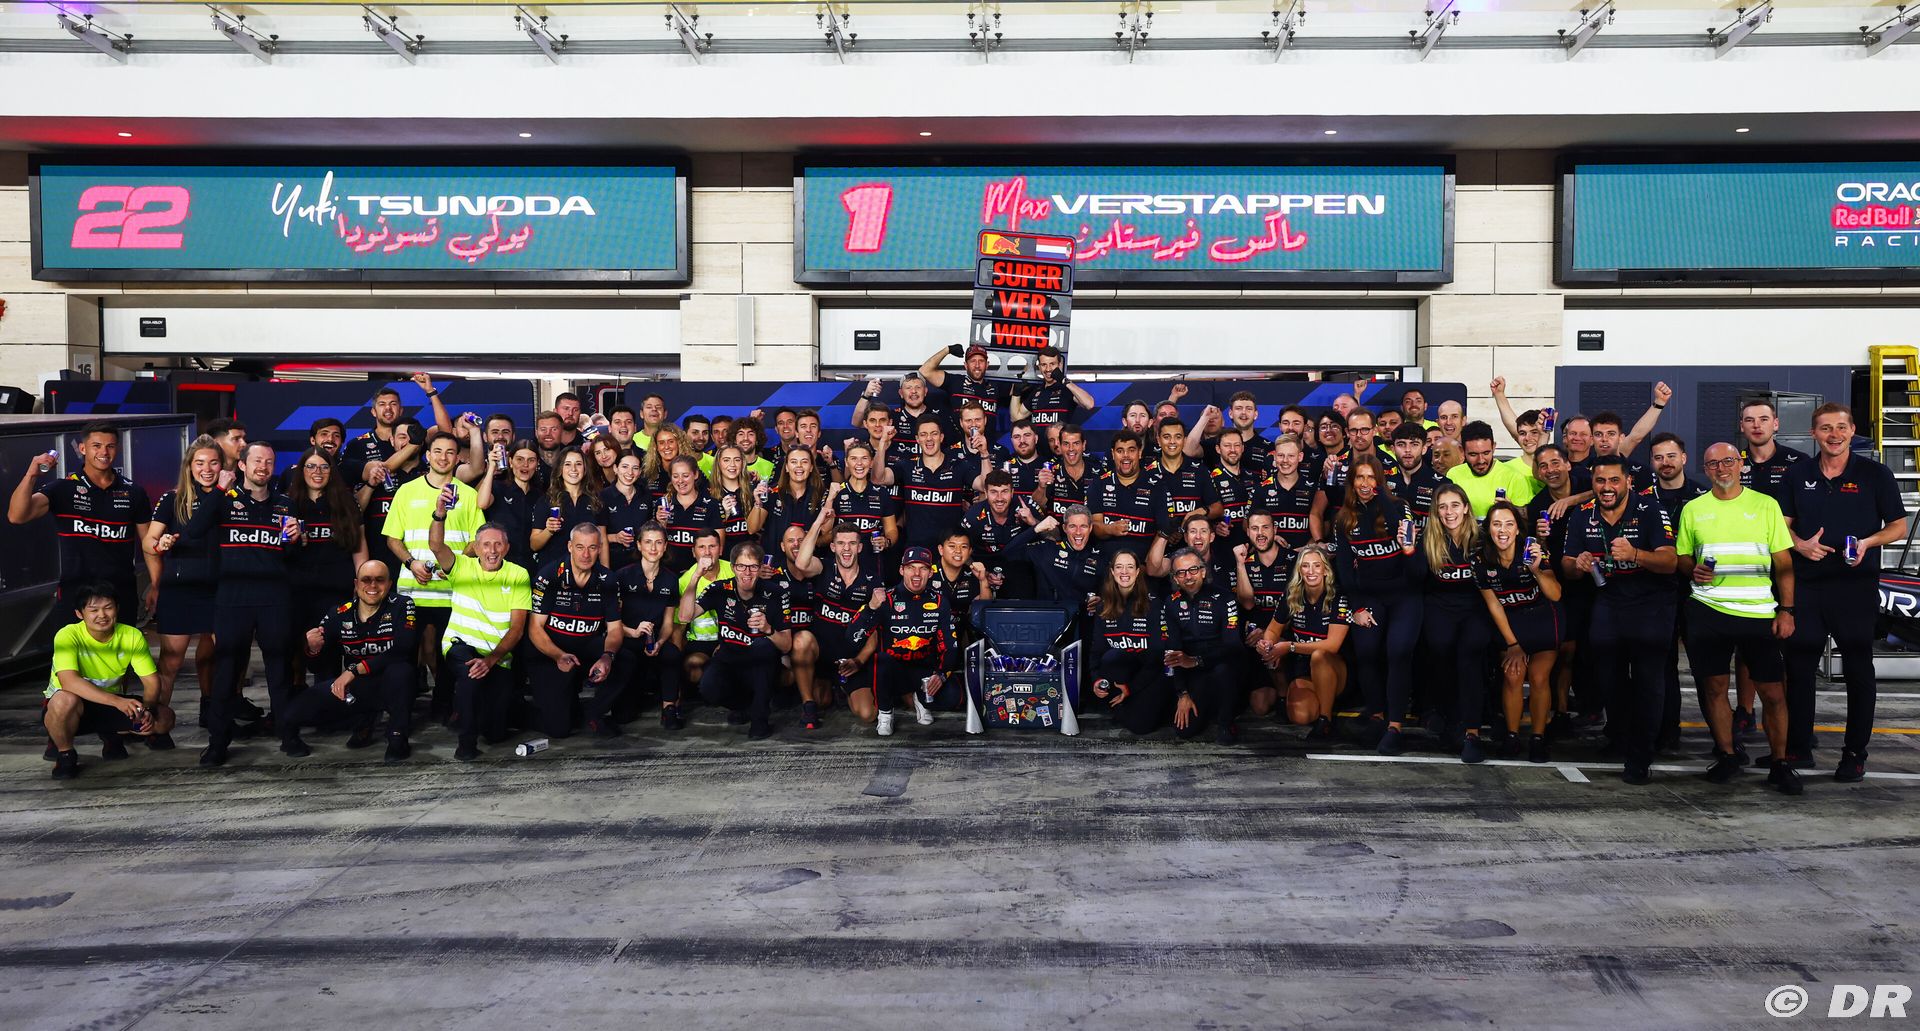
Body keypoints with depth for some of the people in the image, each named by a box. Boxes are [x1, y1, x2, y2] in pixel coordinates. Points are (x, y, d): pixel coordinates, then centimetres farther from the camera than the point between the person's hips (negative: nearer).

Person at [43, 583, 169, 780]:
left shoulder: (132, 636, -11)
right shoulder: (68, 636, -23)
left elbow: (151, 681, -9)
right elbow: (69, 682, -37)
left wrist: (147, 709, -30)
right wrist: (117, 701, -48)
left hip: (112, 704, 4)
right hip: (71, 709, -4)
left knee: (164, 718, -16)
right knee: (65, 700, -39)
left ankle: (112, 735, 16)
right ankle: (64, 753, -8)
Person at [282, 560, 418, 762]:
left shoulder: (402, 606, -10)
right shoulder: (339, 614, -1)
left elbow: (402, 651, -24)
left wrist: (355, 670, -26)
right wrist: (313, 648, -20)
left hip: (392, 687, -4)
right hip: (353, 689, 4)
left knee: (400, 670, -38)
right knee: (287, 717, -9)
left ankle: (398, 737, -14)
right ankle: (364, 719, 13)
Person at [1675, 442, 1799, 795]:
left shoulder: (1765, 505, 7)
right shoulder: (1693, 509, 10)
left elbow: (1784, 562, 6)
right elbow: (1682, 557, 16)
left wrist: (1786, 610, -1)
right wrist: (1693, 570, -8)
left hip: (1759, 613, -1)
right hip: (1707, 610, 1)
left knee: (1773, 692, -1)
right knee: (1714, 687, 5)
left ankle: (1780, 763, 14)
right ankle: (1728, 755, 21)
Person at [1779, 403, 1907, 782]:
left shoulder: (1875, 474, 0)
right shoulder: (1799, 474, 8)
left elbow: (1898, 527, 3)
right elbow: (1784, 523, 13)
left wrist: (1868, 543, -16)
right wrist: (1800, 544, -7)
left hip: (1856, 585, -3)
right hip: (1805, 585, 3)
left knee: (1858, 670, 4)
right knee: (1798, 667, 6)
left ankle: (1855, 754, 14)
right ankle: (1798, 747, 18)